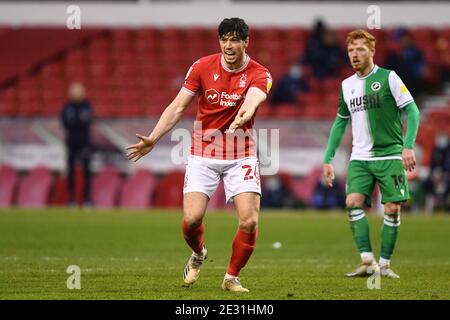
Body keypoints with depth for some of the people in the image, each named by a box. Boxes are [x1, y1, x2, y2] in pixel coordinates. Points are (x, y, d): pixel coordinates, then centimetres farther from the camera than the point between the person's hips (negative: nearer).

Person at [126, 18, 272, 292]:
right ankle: (198, 255, 24)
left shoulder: (259, 75, -8)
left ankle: (232, 278, 9)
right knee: (192, 219, -13)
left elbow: (253, 99, -30)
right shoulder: (202, 67, -3)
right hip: (203, 154, 1)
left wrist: (243, 116, -53)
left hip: (241, 156, -1)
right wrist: (153, 139, -7)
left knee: (250, 221, -14)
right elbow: (179, 106, 0)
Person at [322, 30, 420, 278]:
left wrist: (408, 146, -19)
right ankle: (367, 261, -13)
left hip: (390, 156, -4)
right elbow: (340, 122, 20)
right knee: (353, 202, -14)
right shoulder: (347, 85, 11)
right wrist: (328, 159, 15)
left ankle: (384, 264, 5)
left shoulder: (389, 78, -5)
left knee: (392, 209, -5)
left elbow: (412, 111, -7)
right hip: (360, 158, 4)